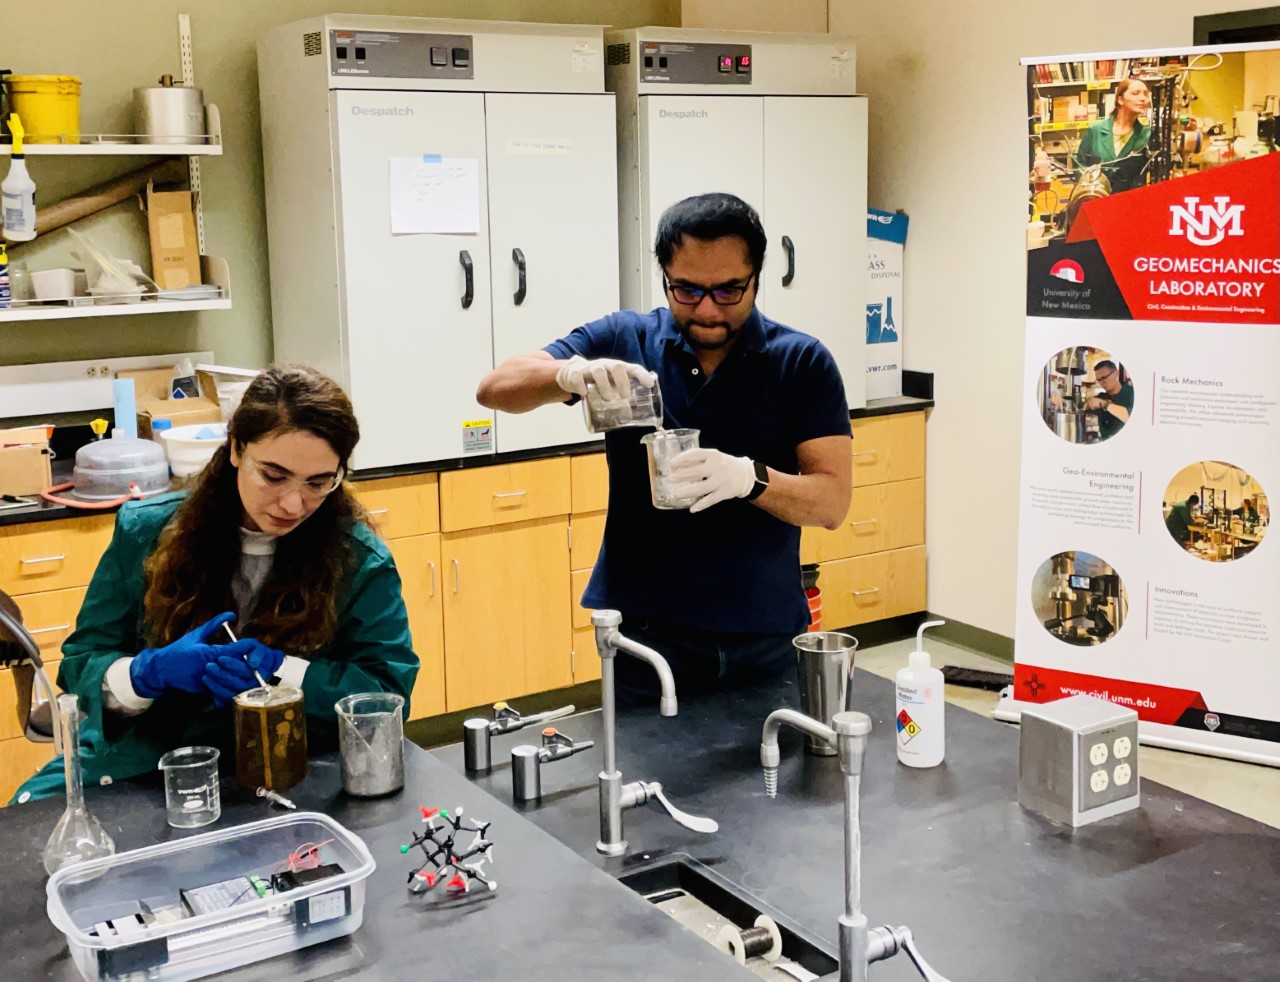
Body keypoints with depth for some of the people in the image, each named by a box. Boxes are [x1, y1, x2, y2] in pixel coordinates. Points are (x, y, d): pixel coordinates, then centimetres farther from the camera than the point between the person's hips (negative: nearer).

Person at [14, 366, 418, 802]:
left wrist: (276, 669, -20)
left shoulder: (359, 560, -2)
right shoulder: (145, 532, 2)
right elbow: (80, 665, 5)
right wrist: (149, 671, -18)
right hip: (137, 764, 2)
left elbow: (390, 690, -7)